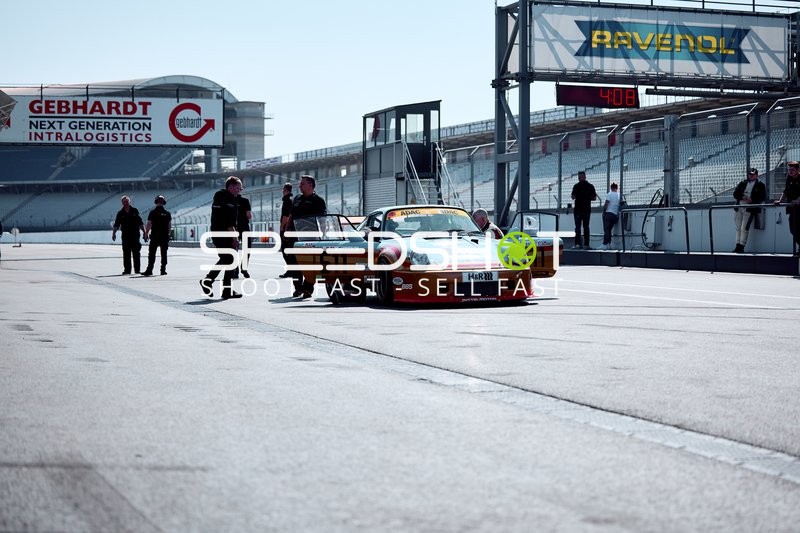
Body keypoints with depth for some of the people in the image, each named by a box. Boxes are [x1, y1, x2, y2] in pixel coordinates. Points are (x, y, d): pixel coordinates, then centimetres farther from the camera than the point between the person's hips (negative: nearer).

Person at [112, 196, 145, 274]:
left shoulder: (135, 211, 5)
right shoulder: (120, 213, 6)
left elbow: (140, 223, 8)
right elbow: (116, 224, 2)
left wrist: (144, 232, 4)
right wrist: (114, 233, -12)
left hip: (135, 235, -1)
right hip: (125, 235, 1)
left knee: (136, 253, 1)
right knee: (126, 253, 1)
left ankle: (137, 270, 7)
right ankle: (127, 270, 6)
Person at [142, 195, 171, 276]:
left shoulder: (153, 212, -5)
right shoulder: (167, 213, 3)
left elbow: (148, 225, -7)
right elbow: (170, 226, 6)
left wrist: (146, 234, 1)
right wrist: (168, 234, 17)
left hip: (154, 236, -2)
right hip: (165, 236, 2)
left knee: (151, 254, 0)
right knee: (164, 254, 8)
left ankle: (149, 270, -6)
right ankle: (163, 270, 7)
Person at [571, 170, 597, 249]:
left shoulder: (576, 186, -7)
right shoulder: (590, 186, 2)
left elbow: (573, 197, -10)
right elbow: (594, 198, 3)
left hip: (578, 209, -3)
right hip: (587, 209, 3)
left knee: (578, 227, 0)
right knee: (586, 227, 8)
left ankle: (577, 244, -7)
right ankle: (586, 244, 4)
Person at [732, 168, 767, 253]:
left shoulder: (760, 185, 5)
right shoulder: (743, 183, 16)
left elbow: (763, 198, -2)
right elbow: (735, 194, 11)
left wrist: (752, 200, -16)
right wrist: (742, 197, -8)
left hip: (750, 209, -5)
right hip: (740, 207, 5)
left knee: (744, 228, -14)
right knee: (738, 227, 5)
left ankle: (742, 247, -13)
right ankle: (738, 246, 10)